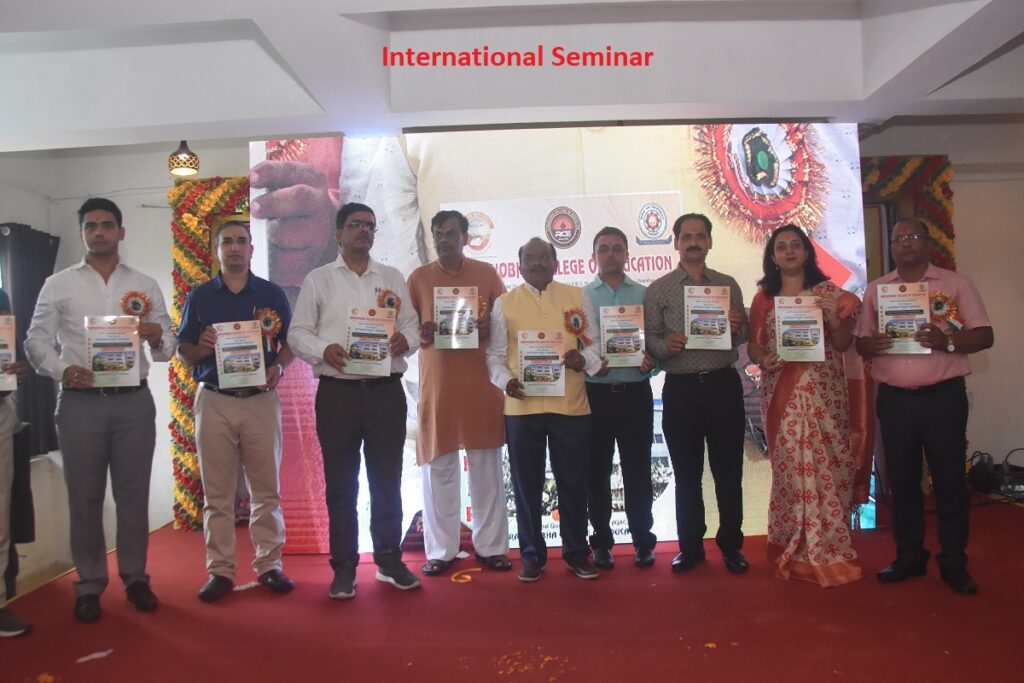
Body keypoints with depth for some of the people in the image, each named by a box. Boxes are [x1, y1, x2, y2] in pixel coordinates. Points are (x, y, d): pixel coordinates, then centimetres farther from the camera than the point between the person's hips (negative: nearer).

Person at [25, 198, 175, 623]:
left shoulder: (145, 286, 10)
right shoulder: (58, 285, 7)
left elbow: (168, 347, 7)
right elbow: (36, 340, 4)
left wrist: (158, 340, -16)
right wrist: (61, 369, -15)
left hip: (133, 401, 1)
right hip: (80, 402, 0)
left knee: (133, 495, 7)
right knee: (84, 497, 6)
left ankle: (135, 577, 20)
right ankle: (89, 585, 18)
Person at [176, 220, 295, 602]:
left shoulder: (272, 294, 8)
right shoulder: (199, 297, 9)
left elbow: (290, 343, 8)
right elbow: (183, 352, 10)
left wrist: (279, 367, -12)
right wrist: (201, 347, -12)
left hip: (262, 399, 0)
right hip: (214, 401, 0)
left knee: (267, 489, 5)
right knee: (217, 493, 5)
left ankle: (269, 564, 15)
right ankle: (220, 570, 14)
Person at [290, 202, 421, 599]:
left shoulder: (393, 278, 14)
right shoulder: (318, 280, 7)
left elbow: (413, 326, 11)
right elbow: (298, 333, 3)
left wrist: (405, 339, -11)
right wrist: (324, 349, -16)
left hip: (386, 391, 2)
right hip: (338, 392, -1)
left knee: (387, 481, 9)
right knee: (341, 484, 6)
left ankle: (389, 561, 22)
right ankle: (344, 568, 18)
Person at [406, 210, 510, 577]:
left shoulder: (487, 273, 8)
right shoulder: (418, 277, 7)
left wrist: (488, 327, -12)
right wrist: (420, 333, -15)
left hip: (481, 379, 1)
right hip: (436, 380, 0)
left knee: (487, 466, 5)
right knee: (438, 467, 2)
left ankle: (490, 546, 16)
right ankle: (440, 550, 12)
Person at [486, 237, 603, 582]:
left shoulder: (576, 297, 9)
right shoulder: (504, 303, 8)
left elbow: (595, 342, 9)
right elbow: (495, 354, 6)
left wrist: (584, 359, -13)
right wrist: (506, 380, -12)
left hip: (571, 406, 0)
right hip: (522, 407, 0)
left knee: (573, 484, 9)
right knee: (526, 486, 9)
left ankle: (576, 553, 25)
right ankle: (532, 555, 23)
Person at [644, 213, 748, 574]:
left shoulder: (728, 285, 10)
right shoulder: (658, 290, 4)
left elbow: (743, 337, 12)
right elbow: (650, 339, 1)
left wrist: (737, 329, -10)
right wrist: (667, 345, -20)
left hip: (723, 384, 1)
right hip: (681, 388, -1)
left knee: (728, 470, 8)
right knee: (687, 474, 8)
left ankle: (731, 544, 23)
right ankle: (690, 546, 22)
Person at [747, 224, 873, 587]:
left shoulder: (829, 292, 7)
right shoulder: (763, 298, 10)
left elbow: (843, 345, 4)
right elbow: (753, 345, 9)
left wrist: (834, 319, -14)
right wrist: (763, 359, -12)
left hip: (823, 393, 0)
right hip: (781, 394, 1)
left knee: (826, 465, -2)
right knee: (790, 468, 1)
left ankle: (829, 549, 11)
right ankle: (796, 551, 14)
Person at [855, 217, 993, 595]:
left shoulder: (955, 284, 3)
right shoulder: (875, 290, 10)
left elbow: (984, 335, -1)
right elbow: (859, 342, 10)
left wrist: (947, 342, -20)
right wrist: (872, 345, -14)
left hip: (943, 397, -2)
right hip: (894, 399, 2)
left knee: (949, 479, 3)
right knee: (902, 480, 9)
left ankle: (954, 562, 16)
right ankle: (909, 556, 22)